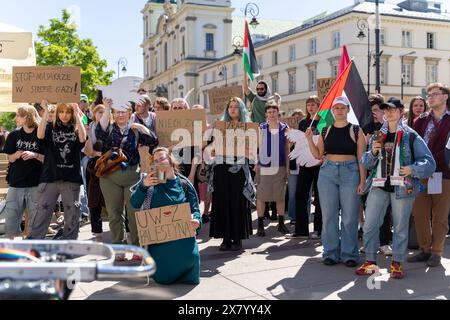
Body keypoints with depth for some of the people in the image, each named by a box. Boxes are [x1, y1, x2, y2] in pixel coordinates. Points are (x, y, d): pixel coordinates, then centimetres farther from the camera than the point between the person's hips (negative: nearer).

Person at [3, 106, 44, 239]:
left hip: (36, 184, -4)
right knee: (11, 216, 6)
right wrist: (16, 155, -9)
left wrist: (34, 155, -19)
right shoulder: (14, 135, 9)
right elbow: (10, 158, 12)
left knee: (36, 218, 1)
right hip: (16, 183, 4)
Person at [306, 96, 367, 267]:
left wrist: (362, 181, -6)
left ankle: (349, 254, 11)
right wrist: (309, 139, -1)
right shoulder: (325, 131, 11)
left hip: (350, 173, -2)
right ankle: (331, 253, 14)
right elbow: (318, 155, 12)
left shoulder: (356, 131, 3)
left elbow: (361, 158, -1)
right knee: (329, 215, 4)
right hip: (327, 172, 3)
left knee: (349, 217, 0)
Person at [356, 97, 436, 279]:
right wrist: (373, 152, -6)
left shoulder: (411, 136, -1)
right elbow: (366, 163, 13)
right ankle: (370, 262, 14)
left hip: (402, 186, -4)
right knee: (369, 224, 2)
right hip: (379, 185, 4)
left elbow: (429, 162, -3)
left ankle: (397, 264, 18)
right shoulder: (378, 136, 12)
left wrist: (412, 169, -20)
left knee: (400, 226, 6)